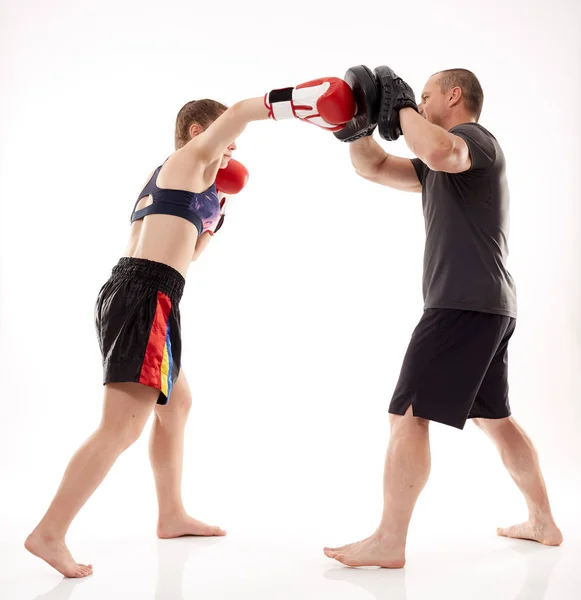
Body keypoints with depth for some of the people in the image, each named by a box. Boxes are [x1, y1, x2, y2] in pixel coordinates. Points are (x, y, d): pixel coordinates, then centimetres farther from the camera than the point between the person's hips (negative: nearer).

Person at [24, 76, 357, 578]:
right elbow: (239, 112, -16)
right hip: (147, 296, -10)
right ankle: (49, 533, -11)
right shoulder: (190, 159, 3)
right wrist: (296, 101, -20)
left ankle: (172, 516, 32)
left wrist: (214, 206, 30)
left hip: (131, 291, 10)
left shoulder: (164, 176, 28)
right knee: (122, 426, -13)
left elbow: (181, 253, 35)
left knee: (176, 403, 22)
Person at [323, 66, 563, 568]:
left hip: (466, 304, -11)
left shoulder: (475, 139, -6)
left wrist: (402, 107, -14)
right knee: (494, 418, 18)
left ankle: (389, 543, -7)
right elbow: (374, 167, 22)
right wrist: (357, 126, 4)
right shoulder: (442, 165, 22)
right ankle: (543, 523, 29)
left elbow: (439, 151, -31)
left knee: (408, 414, -10)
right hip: (486, 306, 11)